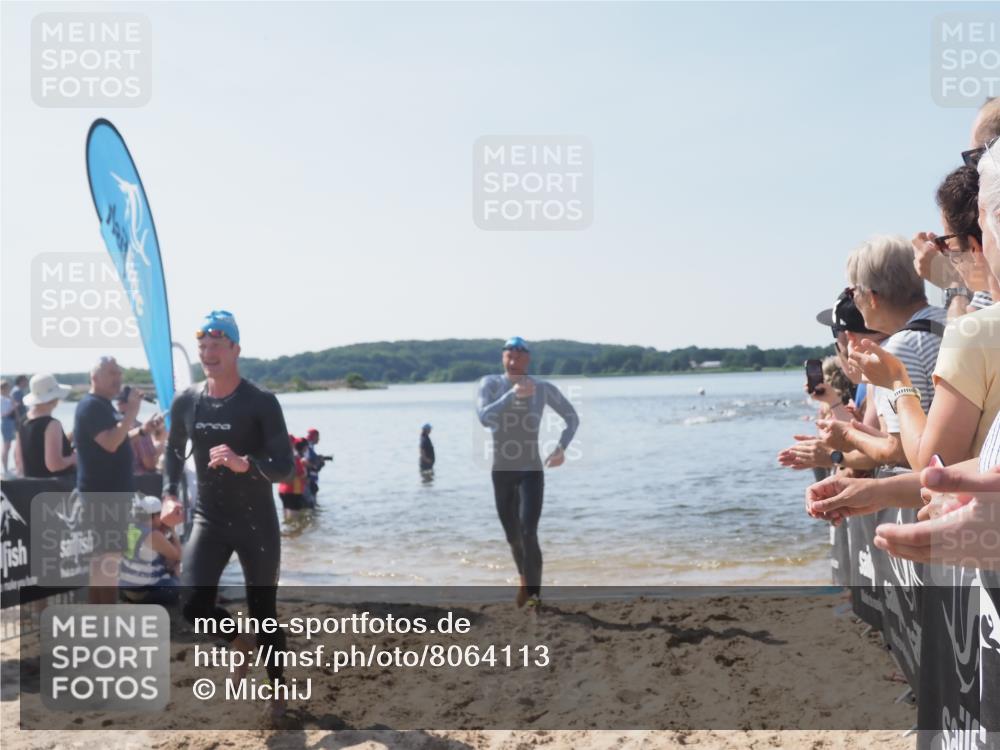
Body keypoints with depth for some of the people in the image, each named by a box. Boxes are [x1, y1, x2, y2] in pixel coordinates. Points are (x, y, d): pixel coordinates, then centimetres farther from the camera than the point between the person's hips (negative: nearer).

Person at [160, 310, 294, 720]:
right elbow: (174, 454, 17)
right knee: (194, 604, -16)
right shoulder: (186, 402, 1)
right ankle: (239, 643, 18)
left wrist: (244, 463, -34)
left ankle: (278, 689, 32)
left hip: (256, 523, -3)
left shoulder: (261, 403, -12)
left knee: (264, 614, 7)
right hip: (209, 520, 3)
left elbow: (284, 467, -16)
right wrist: (169, 495, 0)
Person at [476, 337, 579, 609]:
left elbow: (572, 417, 8)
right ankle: (524, 580, 46)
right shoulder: (490, 384, -7)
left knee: (528, 535, -19)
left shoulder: (544, 389, -7)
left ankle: (534, 594, -6)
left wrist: (562, 447, -3)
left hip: (531, 472, -2)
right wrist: (512, 395, -32)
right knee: (513, 537, 17)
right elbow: (484, 418, -26)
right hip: (501, 473, 2)